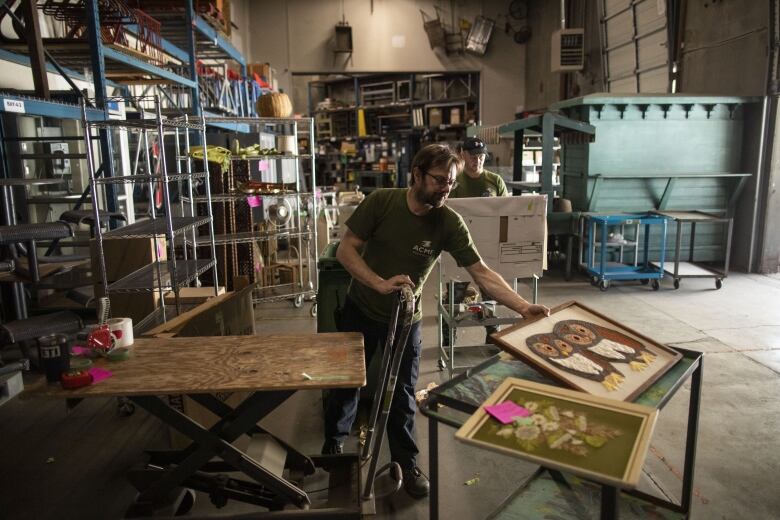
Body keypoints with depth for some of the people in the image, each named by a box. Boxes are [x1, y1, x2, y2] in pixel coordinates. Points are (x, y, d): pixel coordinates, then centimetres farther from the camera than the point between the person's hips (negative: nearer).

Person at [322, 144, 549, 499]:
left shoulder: (449, 223, -18)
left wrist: (523, 307, -30)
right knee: (345, 382, 17)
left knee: (402, 394, 8)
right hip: (359, 310, 1)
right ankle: (334, 444, 44)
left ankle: (406, 463, 31)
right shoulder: (380, 202, -20)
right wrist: (380, 284, -31)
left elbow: (482, 273, -19)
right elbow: (345, 250, -18)